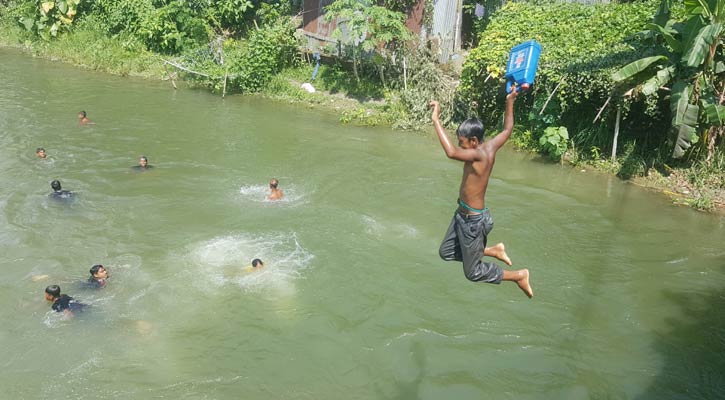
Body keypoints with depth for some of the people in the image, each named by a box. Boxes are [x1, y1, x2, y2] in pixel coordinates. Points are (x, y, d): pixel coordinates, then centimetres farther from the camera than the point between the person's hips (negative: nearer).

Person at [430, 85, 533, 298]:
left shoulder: (479, 154, -29)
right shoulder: (490, 146, -4)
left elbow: (451, 152, -48)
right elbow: (508, 130, 15)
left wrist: (436, 119, -44)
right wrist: (510, 102, 22)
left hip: (473, 220, -9)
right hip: (463, 213, 9)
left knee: (473, 272, 8)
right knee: (445, 252, 23)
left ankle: (519, 275, 19)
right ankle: (493, 250, 29)